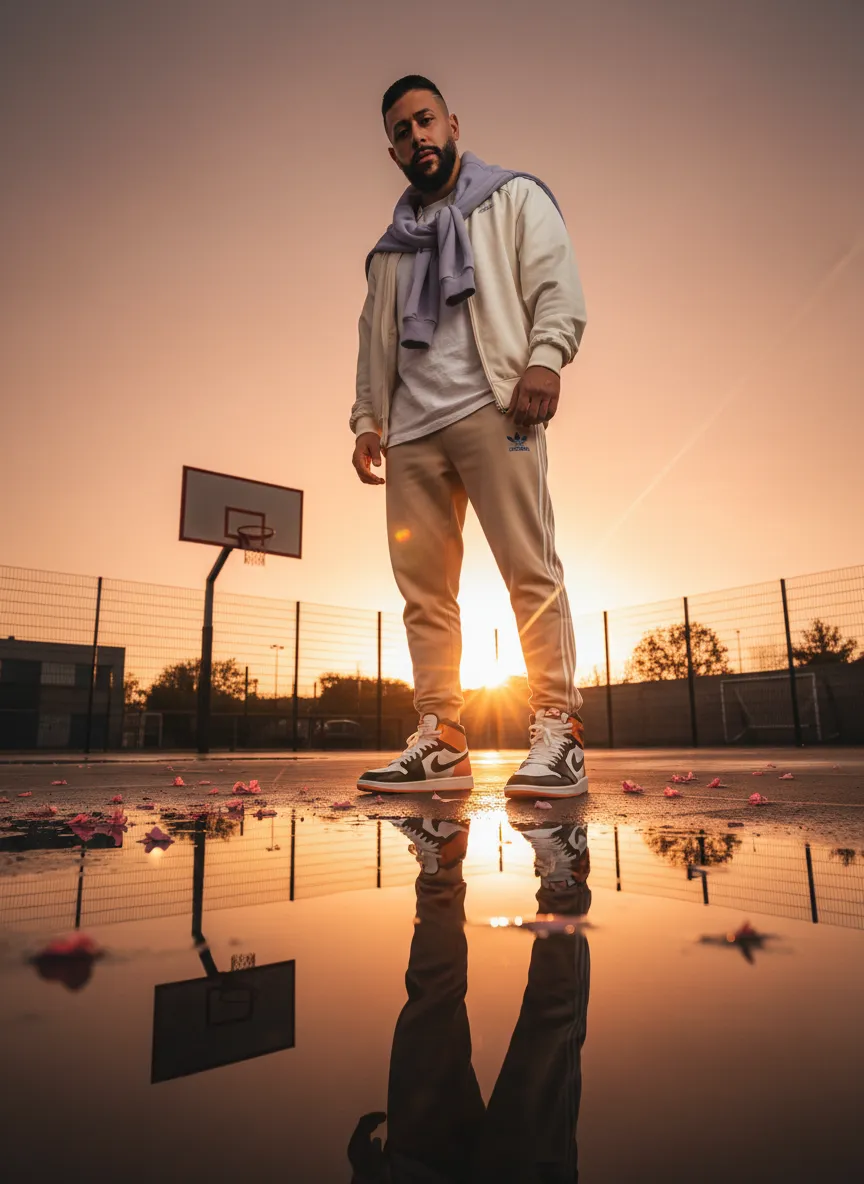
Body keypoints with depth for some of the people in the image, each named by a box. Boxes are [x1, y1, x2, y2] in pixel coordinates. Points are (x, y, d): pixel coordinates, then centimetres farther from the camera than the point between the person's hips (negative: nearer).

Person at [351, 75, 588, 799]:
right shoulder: (392, 246, 31)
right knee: (423, 585, -3)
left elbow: (557, 287, 3)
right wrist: (367, 419, 13)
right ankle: (440, 744, 0)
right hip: (412, 425, 5)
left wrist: (543, 359, -16)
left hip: (492, 404, -5)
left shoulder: (515, 198, 18)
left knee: (530, 567, -15)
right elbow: (374, 342, 27)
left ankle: (557, 734, -11)